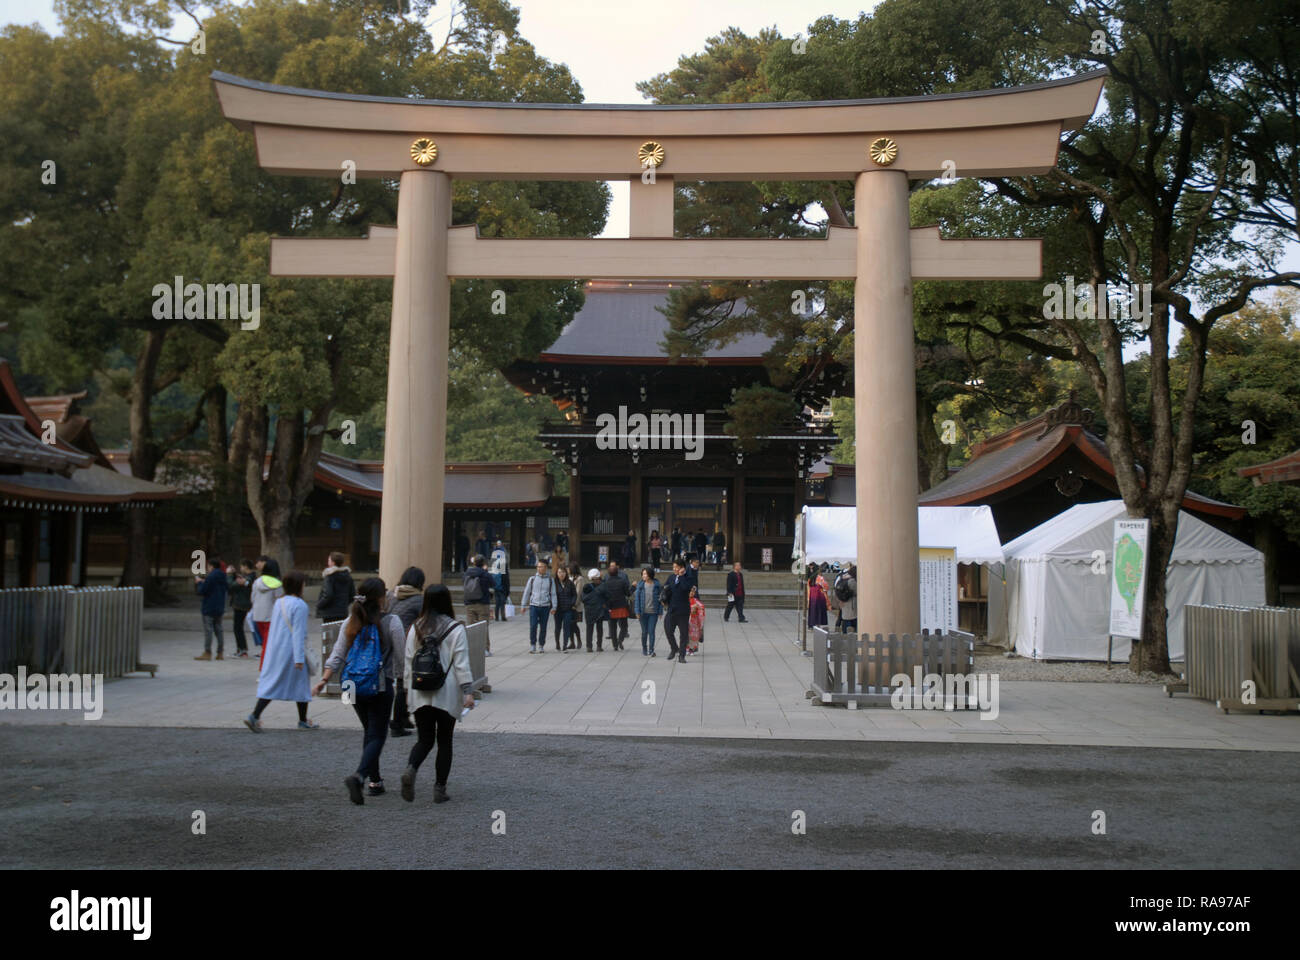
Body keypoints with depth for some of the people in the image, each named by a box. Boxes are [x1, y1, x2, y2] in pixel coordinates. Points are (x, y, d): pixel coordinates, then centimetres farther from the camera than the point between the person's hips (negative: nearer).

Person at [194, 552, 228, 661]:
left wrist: (199, 582, 3)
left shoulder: (210, 577, -17)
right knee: (218, 630, 12)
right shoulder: (223, 577, 7)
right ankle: (220, 653, 12)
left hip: (208, 609, -7)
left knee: (208, 630, -2)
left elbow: (201, 591, -17)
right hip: (220, 609, 8)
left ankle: (207, 653, -1)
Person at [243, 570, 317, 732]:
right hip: (291, 651, -7)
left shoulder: (278, 602, 8)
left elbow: (273, 628, 15)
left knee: (270, 683, 7)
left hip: (274, 650, 7)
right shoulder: (299, 605, -15)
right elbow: (298, 633, -18)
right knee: (300, 684, 9)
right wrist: (299, 658, -18)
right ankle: (303, 721, 20)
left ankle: (254, 716, -8)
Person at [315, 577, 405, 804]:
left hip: (355, 686, 5)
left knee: (369, 732, 20)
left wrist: (324, 679, 3)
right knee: (377, 735, -1)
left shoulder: (350, 623, 3)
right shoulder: (391, 623, -10)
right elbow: (401, 658, -6)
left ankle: (375, 781, 25)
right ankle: (358, 775, -23)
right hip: (380, 687, -5)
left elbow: (337, 655, 1)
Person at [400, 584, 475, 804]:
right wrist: (468, 691, -9)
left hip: (421, 695, 3)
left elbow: (408, 662, 6)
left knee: (425, 739, 11)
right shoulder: (456, 629, -7)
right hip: (447, 695, -3)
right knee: (444, 741, 9)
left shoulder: (415, 629, 4)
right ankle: (440, 789, 9)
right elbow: (461, 664, -11)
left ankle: (410, 769, -17)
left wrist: (409, 687, 15)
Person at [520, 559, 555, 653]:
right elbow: (526, 592, 9)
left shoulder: (550, 580, 6)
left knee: (543, 628, 3)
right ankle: (532, 645, 3)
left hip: (545, 606, 0)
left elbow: (553, 594, 6)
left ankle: (541, 646, 15)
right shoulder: (532, 579, 6)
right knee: (533, 626, -10)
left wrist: (554, 606, -1)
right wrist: (523, 605, 6)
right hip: (533, 606, 0)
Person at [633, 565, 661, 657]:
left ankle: (651, 650, -2)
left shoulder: (656, 585, -1)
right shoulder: (640, 585, 0)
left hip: (653, 612, -1)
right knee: (644, 631, 10)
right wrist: (637, 611, -4)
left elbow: (660, 598, 3)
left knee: (651, 631, -5)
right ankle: (644, 650, 24)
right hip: (643, 612, 1)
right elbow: (637, 598, 1)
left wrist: (660, 611, -1)